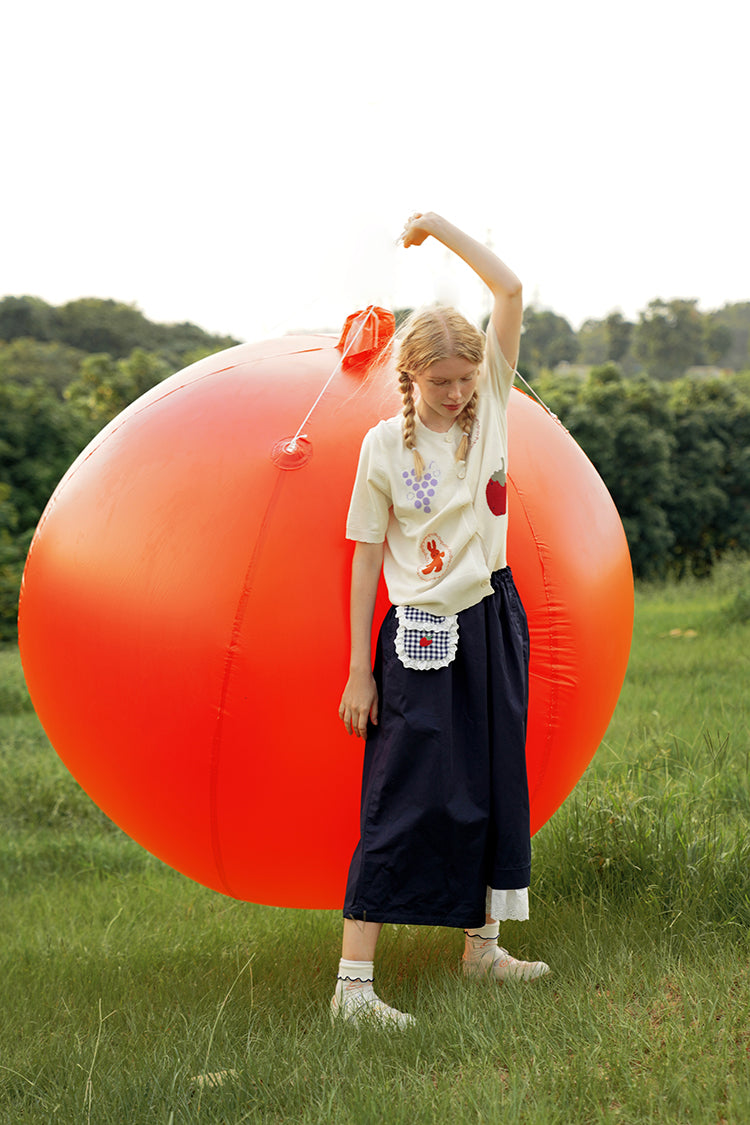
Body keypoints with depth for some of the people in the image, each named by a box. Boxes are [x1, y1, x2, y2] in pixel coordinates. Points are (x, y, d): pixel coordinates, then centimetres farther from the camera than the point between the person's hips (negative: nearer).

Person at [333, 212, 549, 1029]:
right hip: (421, 634, -5)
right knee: (404, 804, -9)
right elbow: (367, 558, -5)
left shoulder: (489, 406, 2)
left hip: (493, 621, 5)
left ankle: (482, 943, 28)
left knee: (497, 786, 13)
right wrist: (359, 670, -7)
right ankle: (352, 984, -9)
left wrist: (441, 228, -7)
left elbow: (510, 292, -6)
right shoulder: (385, 445, -7)